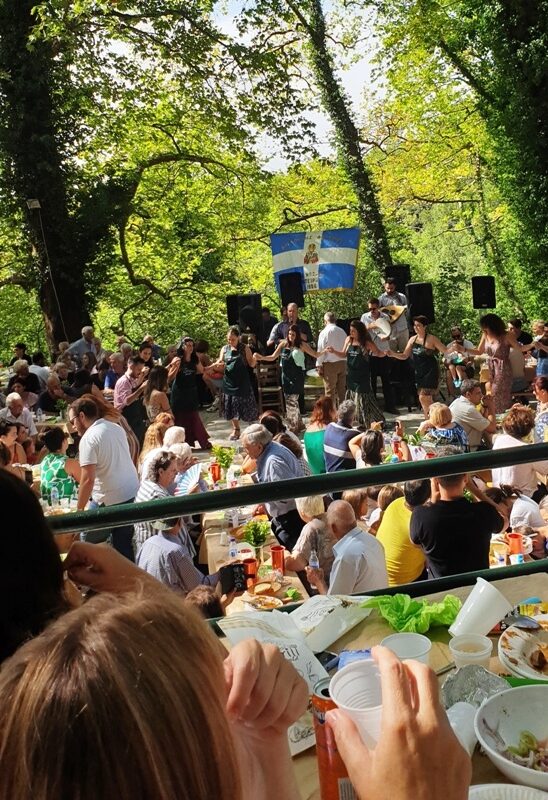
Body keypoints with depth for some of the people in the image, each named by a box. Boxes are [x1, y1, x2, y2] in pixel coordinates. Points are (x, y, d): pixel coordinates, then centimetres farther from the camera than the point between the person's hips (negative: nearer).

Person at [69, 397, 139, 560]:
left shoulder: (88, 439, -14)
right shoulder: (117, 428, 9)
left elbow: (88, 479, -20)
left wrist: (79, 509, -12)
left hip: (110, 500, -7)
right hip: (133, 493, 8)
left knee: (89, 543, 8)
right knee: (125, 544, 15)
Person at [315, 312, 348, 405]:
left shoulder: (324, 332, -8)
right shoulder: (342, 331, 5)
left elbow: (321, 350, -8)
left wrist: (319, 366, -2)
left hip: (329, 364, -5)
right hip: (342, 363, 5)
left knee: (330, 391, 0)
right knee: (342, 390, 12)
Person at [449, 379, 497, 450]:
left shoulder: (457, 401, 5)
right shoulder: (468, 410, -25)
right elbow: (492, 429, -20)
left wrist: (485, 406, 0)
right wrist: (491, 408, -8)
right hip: (470, 450, -10)